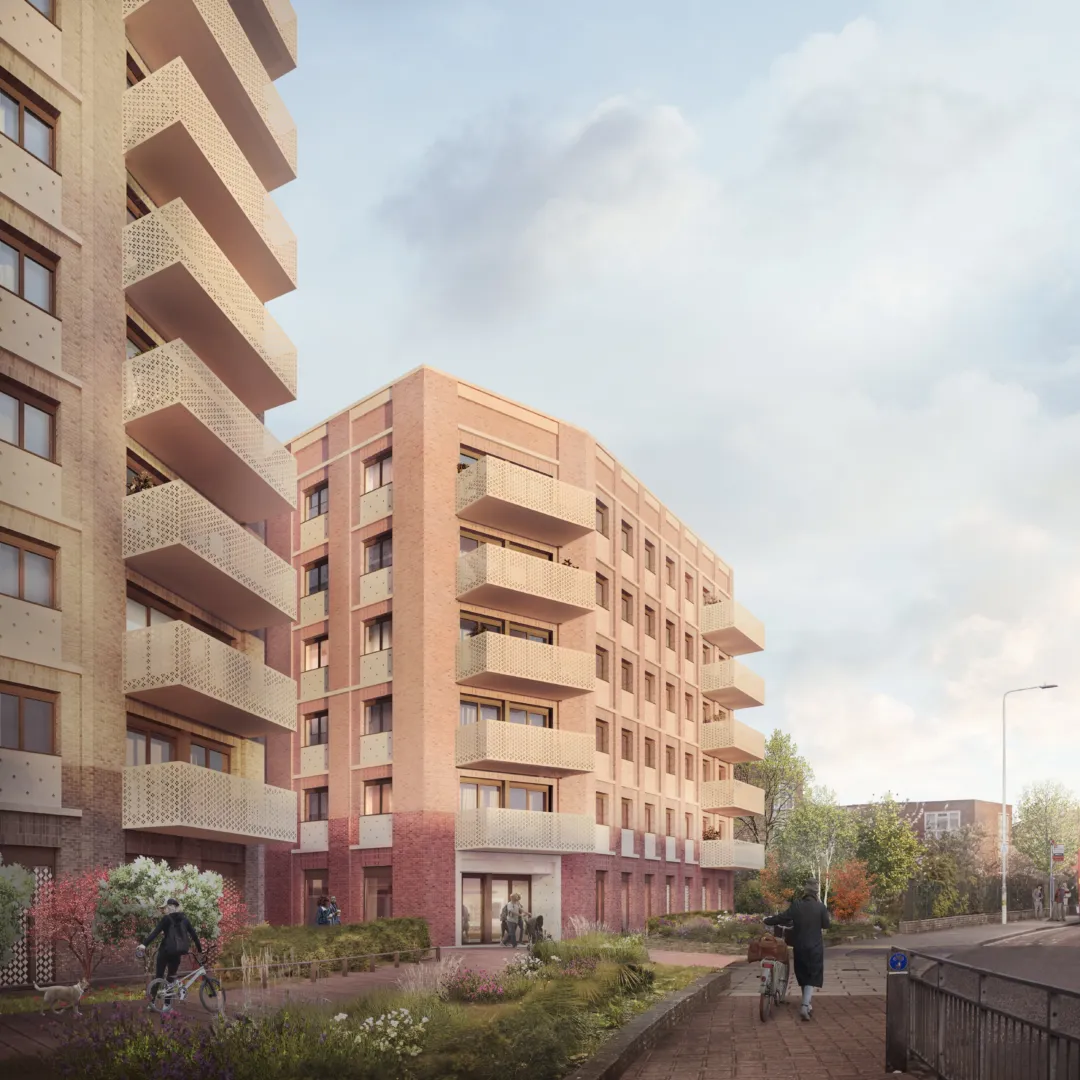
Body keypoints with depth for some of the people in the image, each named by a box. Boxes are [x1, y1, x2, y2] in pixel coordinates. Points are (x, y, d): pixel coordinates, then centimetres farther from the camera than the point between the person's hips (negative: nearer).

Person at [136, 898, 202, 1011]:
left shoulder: (167, 919, -4)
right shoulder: (184, 919, 9)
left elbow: (156, 932, -17)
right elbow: (193, 934, 12)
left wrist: (144, 944, -26)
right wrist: (199, 949, 20)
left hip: (166, 950, -4)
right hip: (178, 951, 4)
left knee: (159, 976, 6)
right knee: (171, 977, 13)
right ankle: (167, 1004, 7)